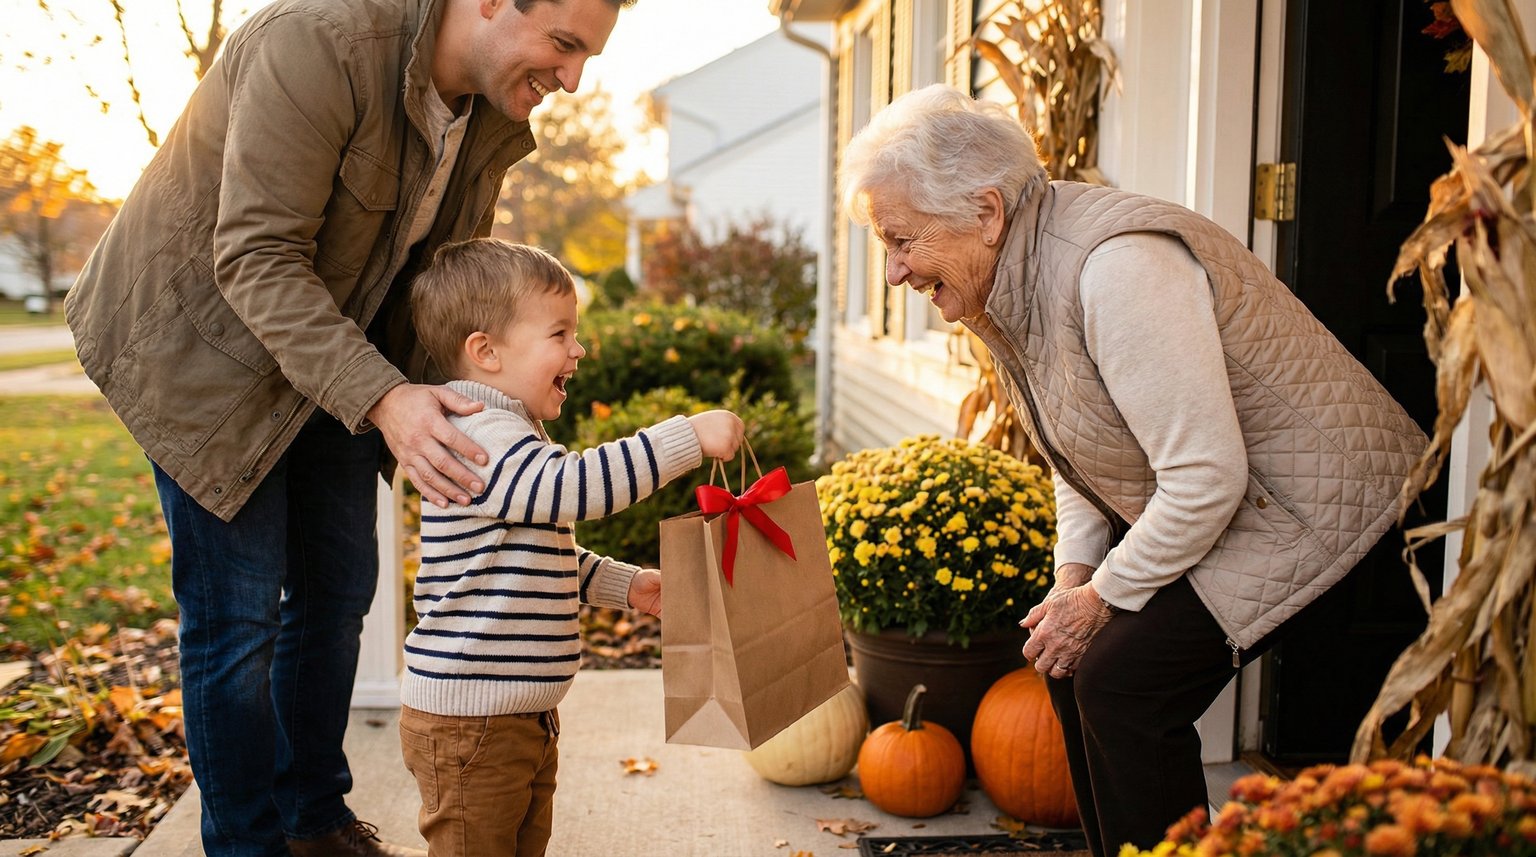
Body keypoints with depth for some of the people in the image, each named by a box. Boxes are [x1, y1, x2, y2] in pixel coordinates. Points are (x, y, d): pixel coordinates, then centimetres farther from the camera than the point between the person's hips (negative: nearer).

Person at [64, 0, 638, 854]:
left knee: (338, 587, 12)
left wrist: (452, 420, -5)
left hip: (336, 348, 8)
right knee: (238, 612, -5)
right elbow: (258, 261, -33)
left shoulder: (497, 114, -6)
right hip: (206, 345, -7)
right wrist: (382, 399, -43)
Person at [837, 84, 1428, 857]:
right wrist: (1073, 577, 2)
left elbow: (1207, 478, -30)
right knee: (1071, 657, 6)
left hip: (1314, 504, -9)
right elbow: (1085, 445, 14)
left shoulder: (1119, 268, -30)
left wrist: (1105, 597, -17)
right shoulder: (1008, 279, 1)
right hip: (1195, 504, 10)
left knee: (1122, 680, -18)